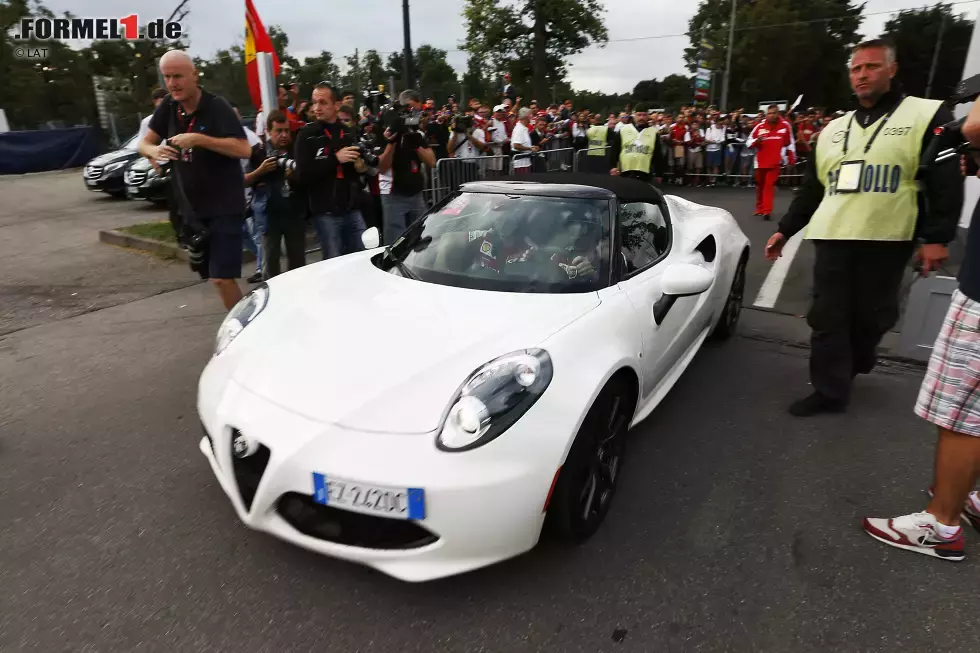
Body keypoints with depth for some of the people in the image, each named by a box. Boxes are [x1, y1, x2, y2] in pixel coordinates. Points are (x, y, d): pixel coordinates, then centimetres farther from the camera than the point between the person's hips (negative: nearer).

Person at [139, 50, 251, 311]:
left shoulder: (216, 107, -12)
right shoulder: (169, 106, 6)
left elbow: (244, 150, -22)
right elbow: (144, 143, 10)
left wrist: (199, 139, -29)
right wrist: (154, 150, -13)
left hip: (224, 205, -7)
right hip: (192, 206, 7)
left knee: (221, 277, -14)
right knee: (212, 274, 13)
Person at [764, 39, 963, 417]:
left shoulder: (927, 116, 3)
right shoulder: (833, 130, 17)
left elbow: (946, 182, -4)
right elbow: (812, 189, 20)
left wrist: (937, 236, -12)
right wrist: (785, 230, 15)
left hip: (887, 240, -3)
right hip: (832, 239, 4)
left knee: (870, 318, 5)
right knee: (827, 319, 0)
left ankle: (851, 368, 32)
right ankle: (830, 391, 10)